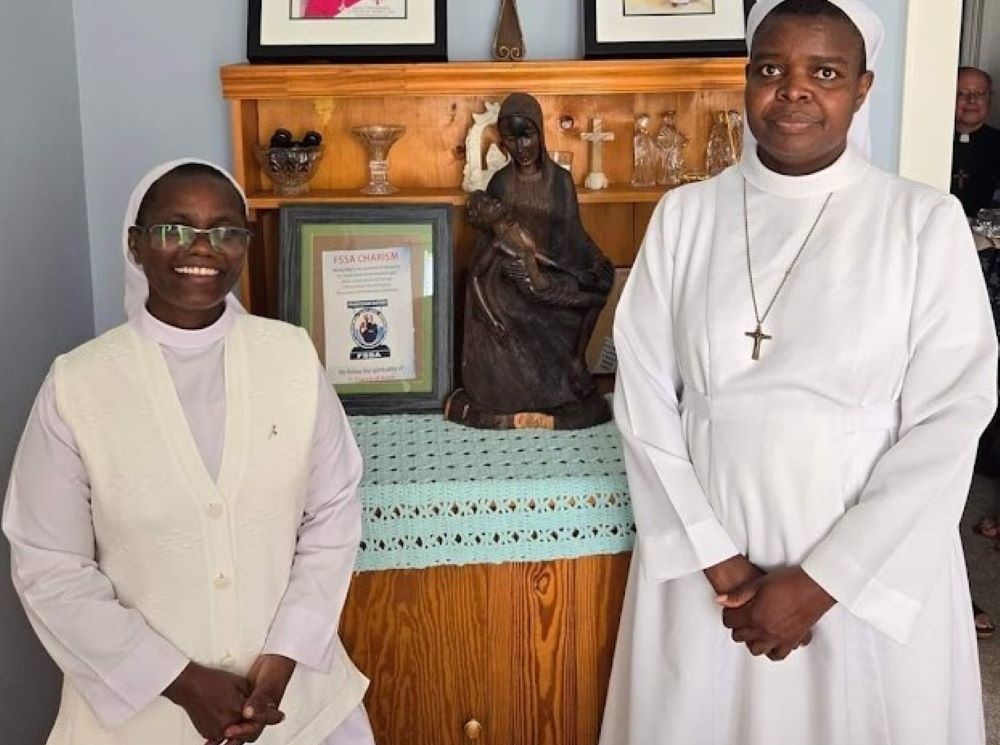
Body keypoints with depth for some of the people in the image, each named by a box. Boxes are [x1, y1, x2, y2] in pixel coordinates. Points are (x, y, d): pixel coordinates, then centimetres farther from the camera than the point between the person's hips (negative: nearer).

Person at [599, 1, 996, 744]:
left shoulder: (927, 222, -7)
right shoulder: (686, 215, 0)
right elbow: (643, 398, -1)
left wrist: (822, 579, -12)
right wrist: (716, 559, -8)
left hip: (872, 569, -2)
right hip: (705, 559, 2)